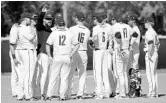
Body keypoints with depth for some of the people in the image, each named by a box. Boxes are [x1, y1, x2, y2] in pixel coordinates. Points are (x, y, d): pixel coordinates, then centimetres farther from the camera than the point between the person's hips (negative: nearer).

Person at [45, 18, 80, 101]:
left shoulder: (54, 33, 1)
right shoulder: (69, 34, 6)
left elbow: (47, 45, -6)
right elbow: (77, 45, 4)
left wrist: (49, 56, 1)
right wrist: (71, 55, 4)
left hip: (57, 57, -1)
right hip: (67, 58, 1)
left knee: (53, 77, 5)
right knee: (64, 78, 6)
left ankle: (49, 95, 1)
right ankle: (62, 96, 4)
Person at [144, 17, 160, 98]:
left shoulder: (149, 32, -12)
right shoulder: (154, 32, 18)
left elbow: (151, 44, -23)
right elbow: (158, 43, 25)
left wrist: (149, 54, -22)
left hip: (150, 54, -10)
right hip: (155, 53, 10)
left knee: (150, 73, -9)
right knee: (154, 73, 11)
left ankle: (152, 92, -11)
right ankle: (155, 92, 14)